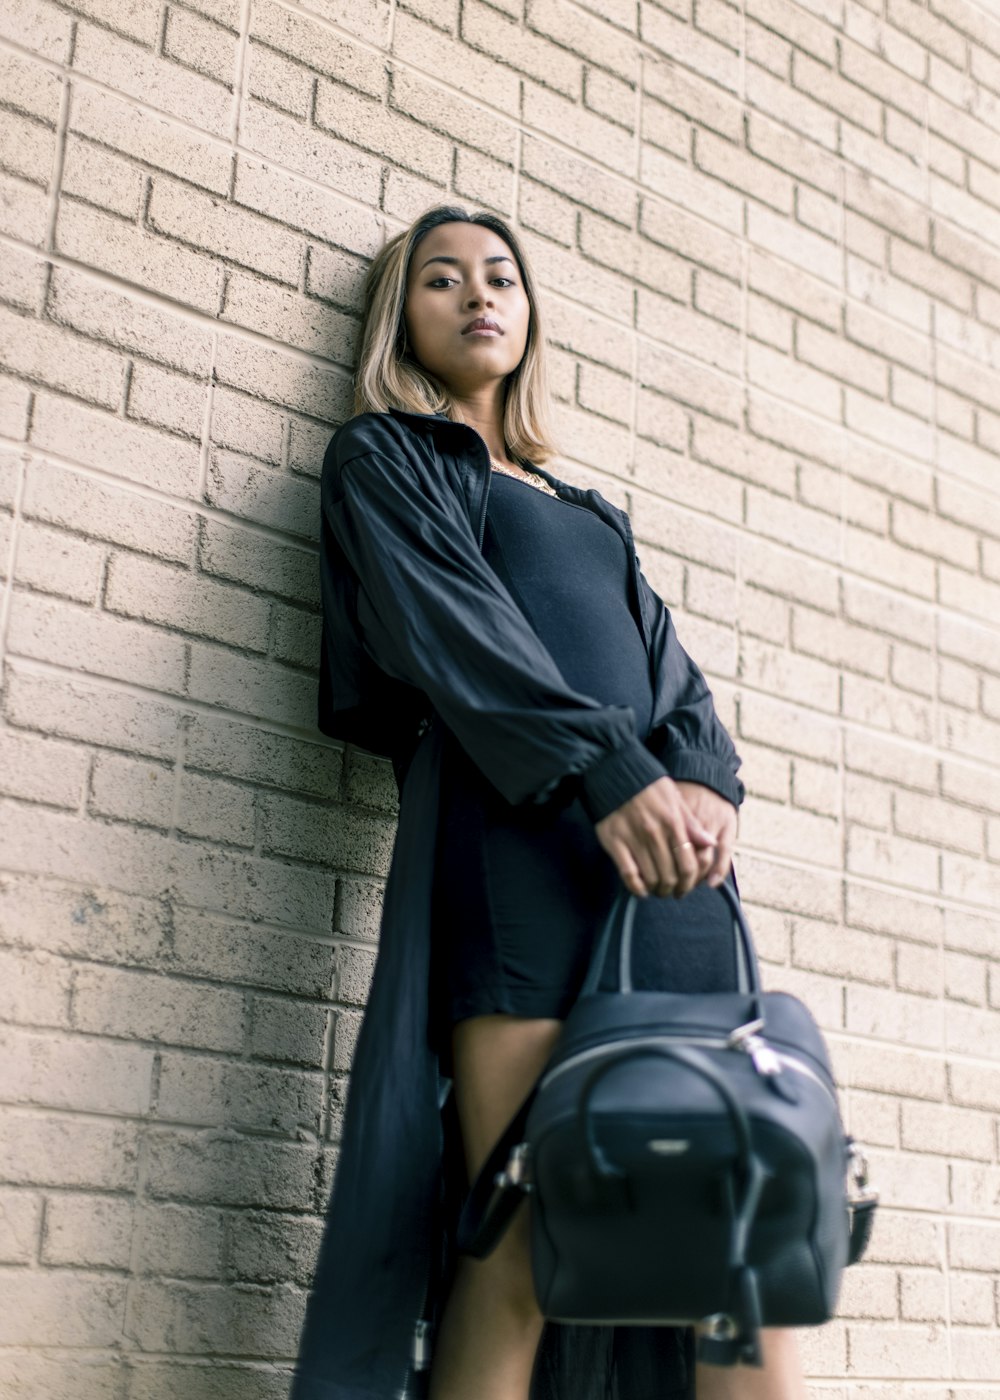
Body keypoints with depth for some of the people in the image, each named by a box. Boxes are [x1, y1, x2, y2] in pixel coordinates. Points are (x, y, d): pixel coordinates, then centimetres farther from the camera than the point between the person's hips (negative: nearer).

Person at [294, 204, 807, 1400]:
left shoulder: (587, 511, 33)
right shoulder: (382, 457, 15)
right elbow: (451, 621, -3)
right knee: (524, 1247, -14)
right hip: (518, 828, -6)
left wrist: (705, 776, -5)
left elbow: (667, 660, 18)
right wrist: (610, 771, -17)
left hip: (670, 844, 6)